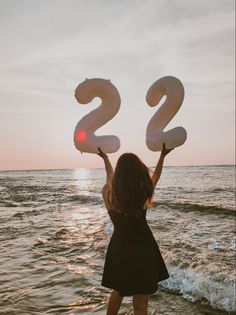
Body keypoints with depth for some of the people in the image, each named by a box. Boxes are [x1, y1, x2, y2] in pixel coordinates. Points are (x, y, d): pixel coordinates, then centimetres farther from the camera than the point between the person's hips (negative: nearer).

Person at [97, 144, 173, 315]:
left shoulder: (108, 193, -13)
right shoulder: (143, 193, -18)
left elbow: (110, 177, 11)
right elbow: (155, 177, 4)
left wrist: (105, 158, 28)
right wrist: (163, 155, 17)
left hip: (119, 247, 3)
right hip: (141, 248, -3)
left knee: (118, 290, 27)